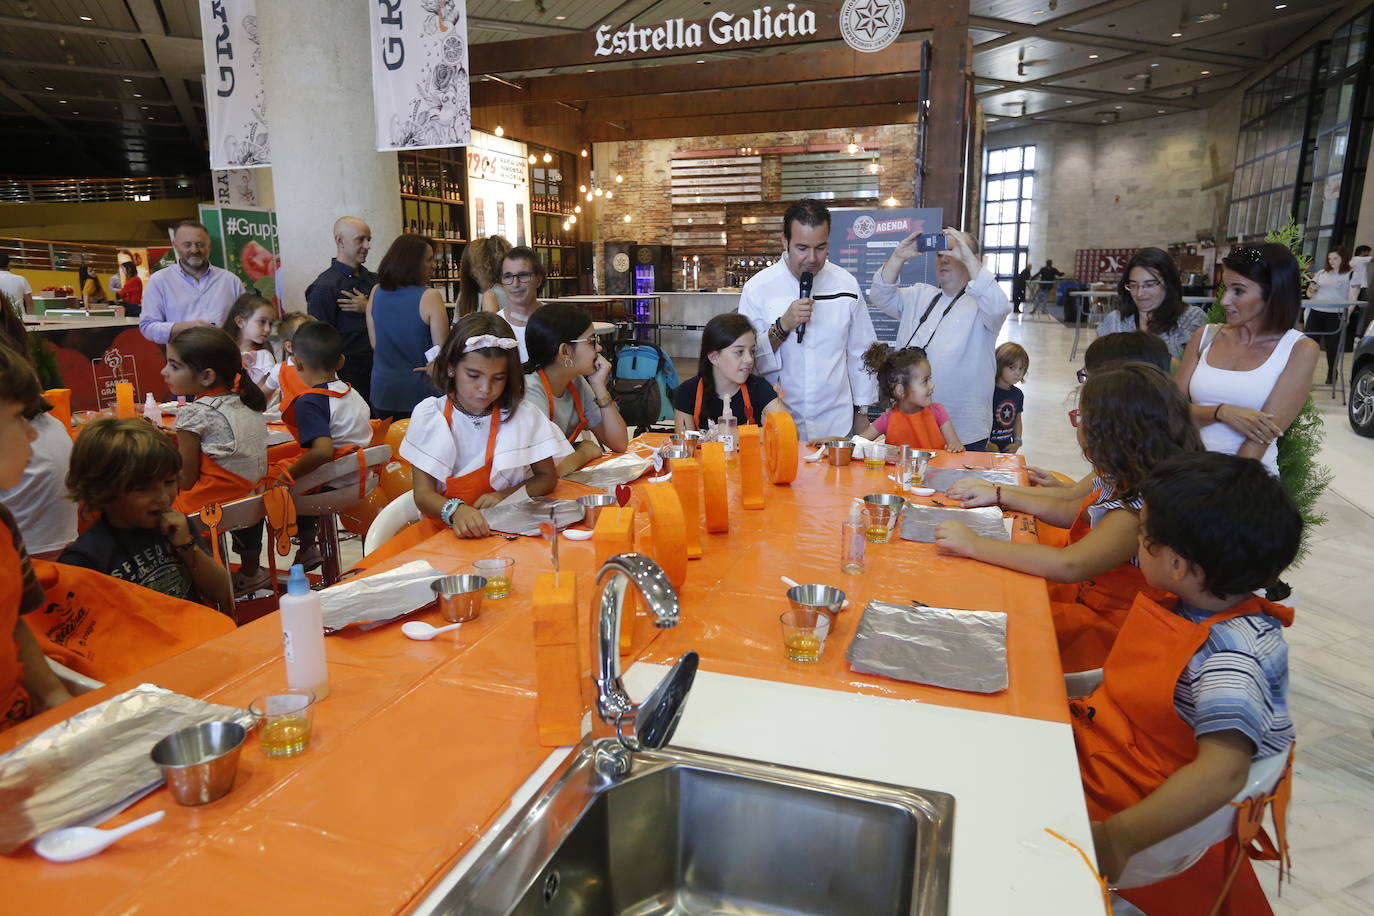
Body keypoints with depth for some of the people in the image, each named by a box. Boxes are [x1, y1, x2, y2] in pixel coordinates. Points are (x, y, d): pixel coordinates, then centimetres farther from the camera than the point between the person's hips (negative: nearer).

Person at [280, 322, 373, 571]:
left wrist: (289, 474, -21)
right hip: (364, 479, 8)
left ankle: (308, 544, 16)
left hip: (336, 487, -8)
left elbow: (322, 450, -32)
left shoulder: (309, 402, -18)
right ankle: (310, 545, 25)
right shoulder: (352, 394, 4)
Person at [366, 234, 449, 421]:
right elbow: (441, 350, -14)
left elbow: (374, 342, 8)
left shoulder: (376, 292, -1)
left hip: (383, 389, 5)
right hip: (420, 390, -5)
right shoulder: (429, 297, -16)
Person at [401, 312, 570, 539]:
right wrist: (455, 511, -28)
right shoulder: (428, 415, -3)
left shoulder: (521, 414, -2)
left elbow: (547, 477, 7)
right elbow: (423, 494, -7)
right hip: (443, 528, 0)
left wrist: (504, 496, -11)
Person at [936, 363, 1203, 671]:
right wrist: (997, 493, 8)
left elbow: (1068, 566, -43)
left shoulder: (1140, 510, -32)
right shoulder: (1123, 484, -2)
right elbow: (1070, 513, 15)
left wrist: (975, 544, -38)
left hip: (1099, 628, -8)